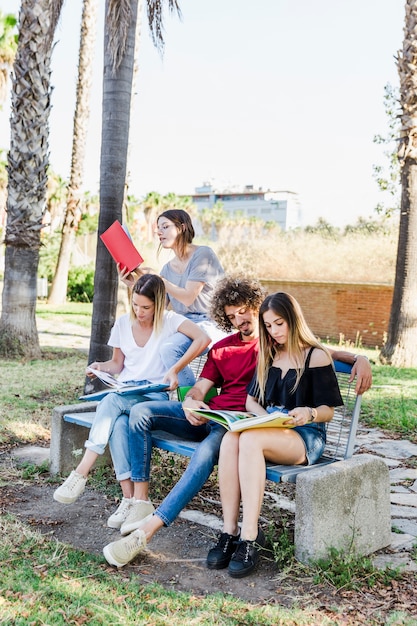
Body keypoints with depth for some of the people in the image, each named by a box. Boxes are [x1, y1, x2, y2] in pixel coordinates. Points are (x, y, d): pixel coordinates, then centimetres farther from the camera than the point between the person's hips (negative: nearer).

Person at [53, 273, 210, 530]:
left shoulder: (169, 320, -2)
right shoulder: (123, 323, 11)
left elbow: (203, 339, -18)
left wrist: (175, 369, -24)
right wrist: (102, 367, -3)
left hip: (154, 395, -4)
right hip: (124, 391, 4)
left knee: (111, 402, -35)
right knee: (118, 425, -33)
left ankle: (80, 474, -32)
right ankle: (129, 500, -32)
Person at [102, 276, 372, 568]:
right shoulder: (221, 349, 24)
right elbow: (199, 389, 16)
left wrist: (359, 358, -13)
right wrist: (190, 403, -8)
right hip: (208, 416, 7)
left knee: (206, 452, -38)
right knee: (141, 412, -9)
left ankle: (146, 530, -42)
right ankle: (141, 501, -13)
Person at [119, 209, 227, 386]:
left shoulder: (203, 254, -6)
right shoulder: (168, 268, 13)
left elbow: (188, 297, -15)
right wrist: (134, 284, -7)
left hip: (210, 324, -7)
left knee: (169, 349, -30)